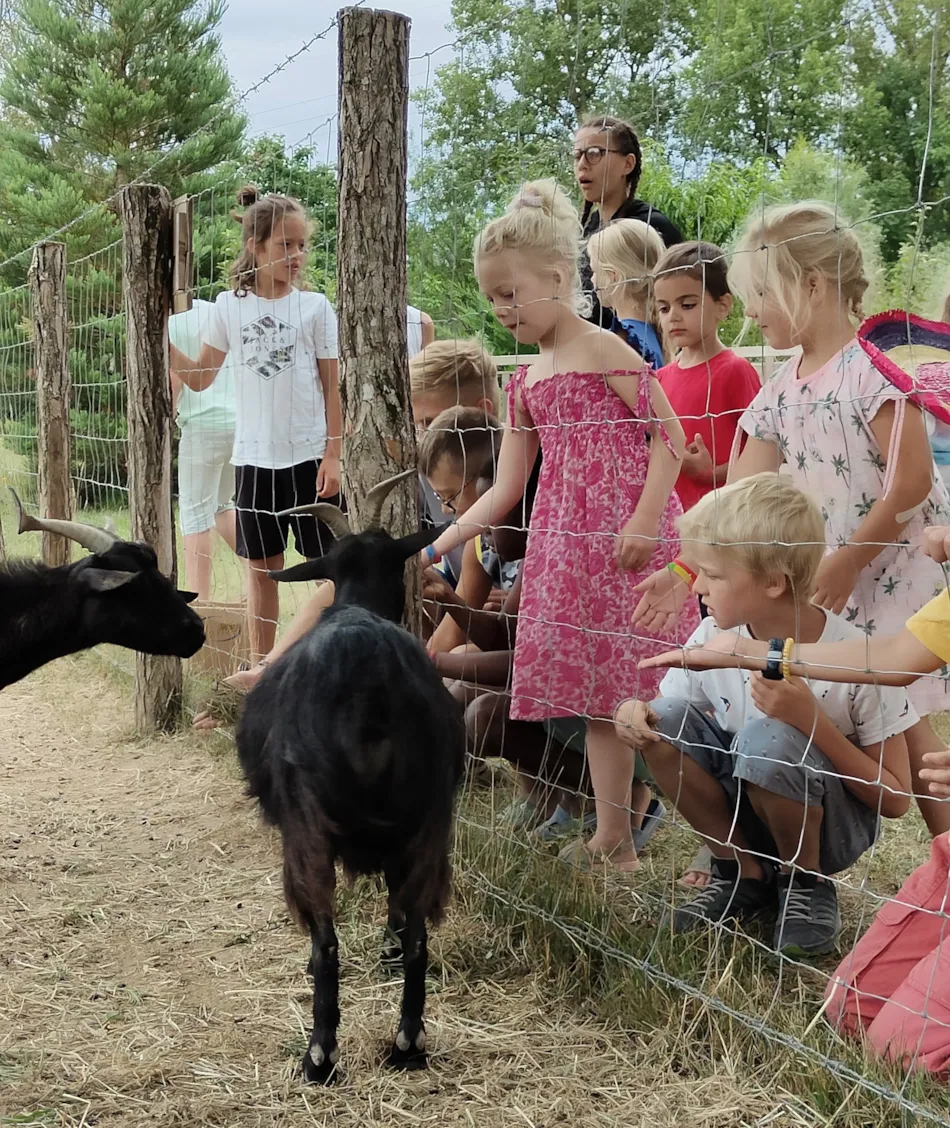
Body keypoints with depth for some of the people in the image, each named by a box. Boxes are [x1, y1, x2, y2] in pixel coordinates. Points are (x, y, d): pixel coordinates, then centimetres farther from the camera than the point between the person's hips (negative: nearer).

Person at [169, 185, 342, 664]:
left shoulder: (314, 307, -2)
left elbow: (332, 387, -1)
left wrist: (333, 456, -7)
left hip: (309, 455, -2)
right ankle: (261, 661, 19)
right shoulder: (230, 306, 4)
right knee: (261, 564, 10)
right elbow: (200, 378, 9)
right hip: (254, 456, 2)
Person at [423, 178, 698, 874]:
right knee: (597, 692, 7)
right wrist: (439, 545, 10)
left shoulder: (605, 352, -5)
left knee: (641, 684, -5)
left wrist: (645, 520, -19)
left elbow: (671, 436, -9)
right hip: (568, 544, 7)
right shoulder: (526, 384, 16)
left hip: (629, 538, -7)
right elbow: (506, 489, 17)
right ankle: (615, 840, 12)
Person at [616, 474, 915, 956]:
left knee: (767, 739, -34)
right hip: (744, 815, 5)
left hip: (836, 829, -5)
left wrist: (812, 721, -32)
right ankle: (744, 874, -1)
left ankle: (807, 883, -6)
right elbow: (659, 717, 1)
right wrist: (635, 713, -24)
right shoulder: (712, 638, -11)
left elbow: (894, 800, -19)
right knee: (666, 721, -19)